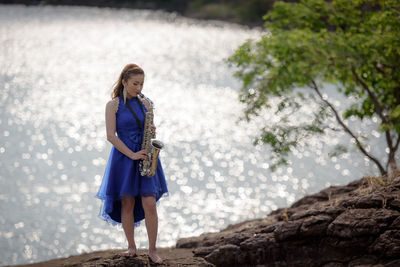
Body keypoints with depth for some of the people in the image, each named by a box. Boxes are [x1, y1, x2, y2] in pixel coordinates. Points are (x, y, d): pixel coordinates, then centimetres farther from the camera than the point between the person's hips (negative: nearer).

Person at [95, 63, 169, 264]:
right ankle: (131, 246, 18)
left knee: (150, 205, -4)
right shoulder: (113, 104, -4)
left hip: (144, 158, 3)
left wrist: (152, 131, -5)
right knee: (127, 204, 3)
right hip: (124, 157, -3)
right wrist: (132, 154, -17)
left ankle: (152, 250, 4)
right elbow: (111, 136, -10)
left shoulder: (144, 104, 9)